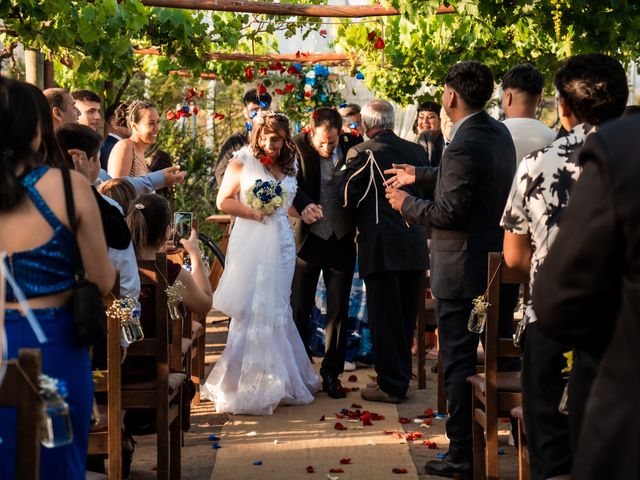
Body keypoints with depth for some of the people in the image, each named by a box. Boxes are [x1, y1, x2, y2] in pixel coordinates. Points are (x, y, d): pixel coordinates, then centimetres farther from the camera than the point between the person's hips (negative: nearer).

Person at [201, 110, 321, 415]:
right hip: (251, 244, -5)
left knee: (277, 310, 8)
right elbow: (223, 201, -3)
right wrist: (254, 212, -14)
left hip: (281, 243, 5)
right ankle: (246, 386, 3)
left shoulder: (288, 166, 14)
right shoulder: (242, 163, 0)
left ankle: (278, 381, 17)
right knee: (251, 312, -6)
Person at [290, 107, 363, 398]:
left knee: (338, 311, 8)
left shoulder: (354, 145, -5)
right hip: (308, 239, -1)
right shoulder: (298, 146, -10)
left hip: (342, 240, 1)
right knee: (300, 309, 8)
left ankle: (331, 374, 21)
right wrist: (303, 205, -37)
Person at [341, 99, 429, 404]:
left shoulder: (361, 153, -10)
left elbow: (348, 199, -5)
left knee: (384, 319, 4)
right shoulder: (417, 151, 5)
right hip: (415, 246, 6)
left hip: (381, 247, -5)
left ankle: (390, 385, 9)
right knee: (405, 318, 15)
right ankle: (400, 378, 27)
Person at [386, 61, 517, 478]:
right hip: (502, 265, 9)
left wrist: (406, 204, -6)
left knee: (460, 364, 1)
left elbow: (448, 212, -22)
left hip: (464, 271, -9)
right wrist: (421, 175, 25)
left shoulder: (464, 146, -21)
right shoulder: (500, 134, 8)